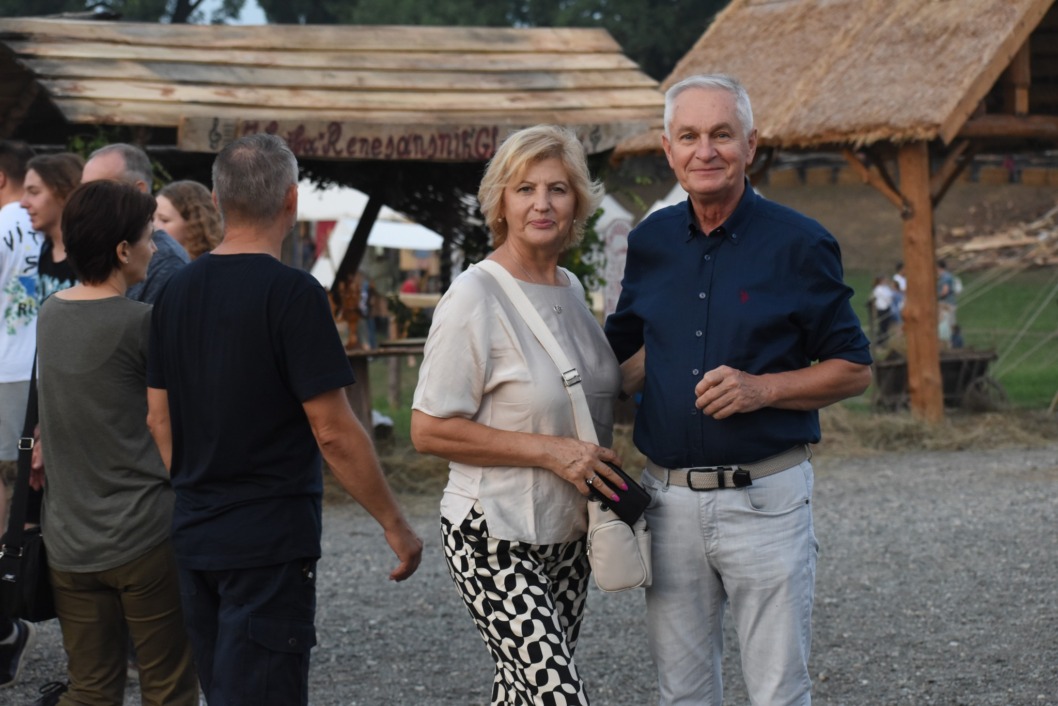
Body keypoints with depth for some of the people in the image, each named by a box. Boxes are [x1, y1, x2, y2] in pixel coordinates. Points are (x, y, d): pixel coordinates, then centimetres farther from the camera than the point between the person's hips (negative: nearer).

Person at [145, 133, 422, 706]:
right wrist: (394, 524, -7)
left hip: (193, 533, 7)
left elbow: (158, 416, 12)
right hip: (269, 541, -7)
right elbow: (332, 432, -17)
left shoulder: (178, 290, 5)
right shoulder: (292, 293, -15)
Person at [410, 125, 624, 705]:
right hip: (495, 539, -7)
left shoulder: (570, 288, 9)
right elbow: (428, 430, -16)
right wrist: (549, 451, -19)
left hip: (567, 533, 8)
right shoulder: (475, 298, -14)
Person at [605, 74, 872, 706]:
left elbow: (855, 370, -3)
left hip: (765, 498, -4)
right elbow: (616, 344, 23)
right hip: (669, 501, 4)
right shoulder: (651, 242, 7)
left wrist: (762, 388, -16)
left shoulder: (798, 243, -6)